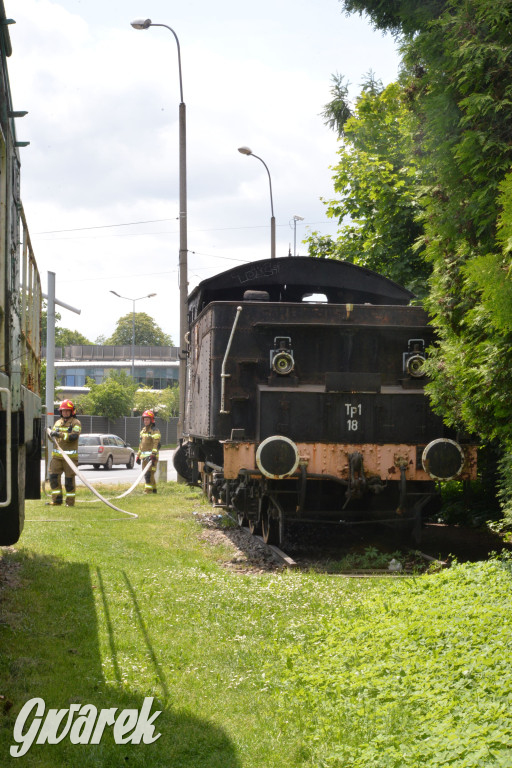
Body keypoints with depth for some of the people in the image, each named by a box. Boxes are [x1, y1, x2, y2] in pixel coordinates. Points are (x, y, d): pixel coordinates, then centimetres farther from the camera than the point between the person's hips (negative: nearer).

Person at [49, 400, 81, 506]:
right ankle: (57, 499, 5)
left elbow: (74, 436, -16)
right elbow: (53, 437, 23)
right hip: (57, 455, 5)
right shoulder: (57, 423, 18)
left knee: (69, 479, -2)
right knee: (53, 476, -2)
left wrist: (60, 434, -25)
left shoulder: (76, 423, 0)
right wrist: (51, 433, 0)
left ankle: (70, 501, 5)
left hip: (70, 456, -5)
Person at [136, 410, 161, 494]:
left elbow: (156, 444, -16)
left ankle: (148, 490, -18)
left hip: (151, 455, -9)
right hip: (144, 455, 9)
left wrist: (153, 455, -24)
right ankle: (153, 489, 18)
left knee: (149, 473, -15)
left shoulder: (154, 430, -7)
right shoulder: (143, 430, 19)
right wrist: (138, 455, 21)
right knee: (146, 474, 10)